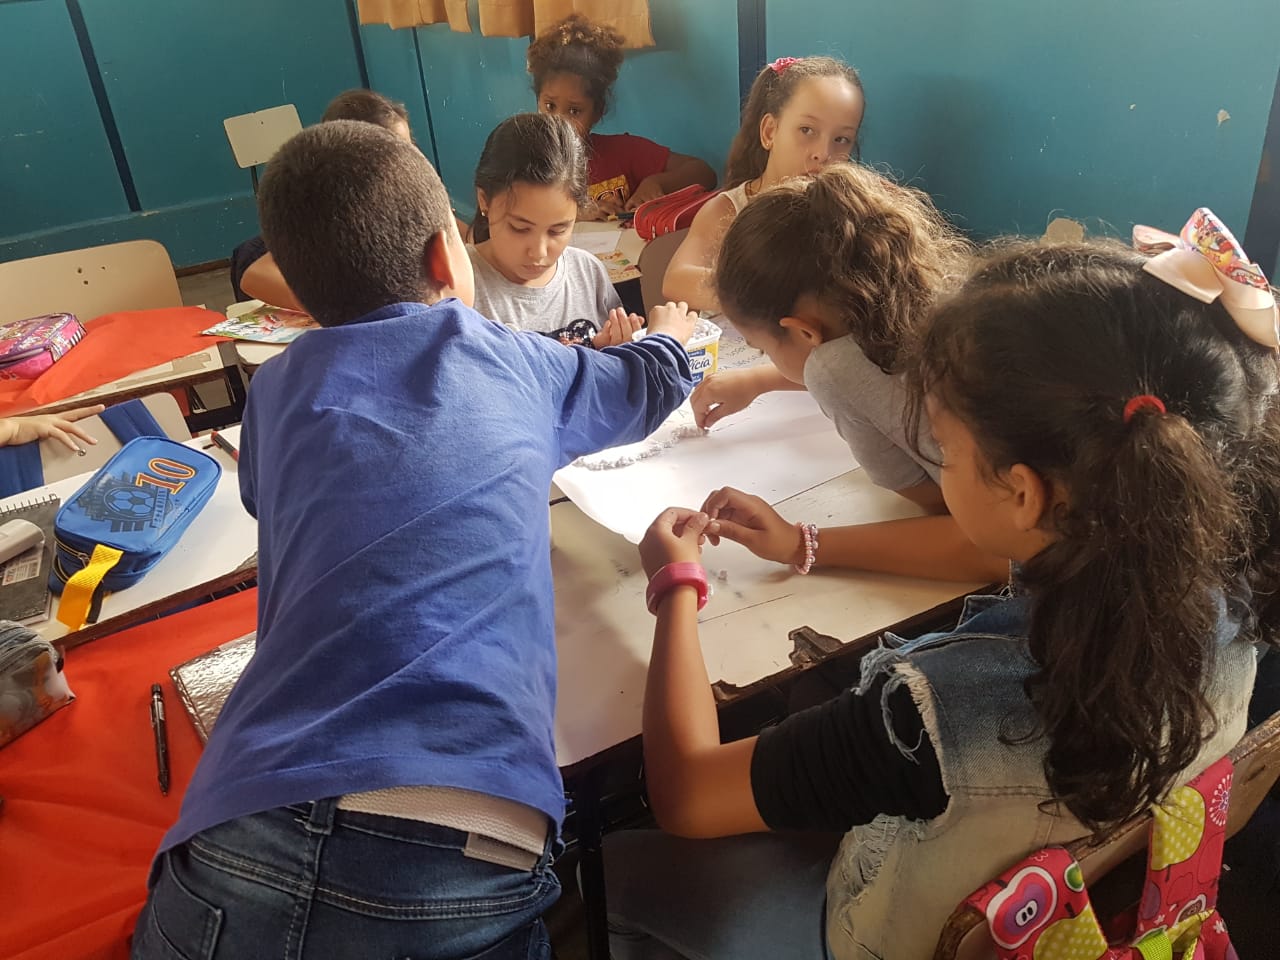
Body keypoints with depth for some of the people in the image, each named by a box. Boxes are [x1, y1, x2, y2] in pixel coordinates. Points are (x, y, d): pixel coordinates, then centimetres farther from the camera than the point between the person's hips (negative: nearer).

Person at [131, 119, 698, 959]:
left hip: (237, 855, 4)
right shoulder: (509, 362, 10)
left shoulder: (279, 390, 14)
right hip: (455, 876, -3)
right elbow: (644, 387, 32)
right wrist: (670, 338, 57)